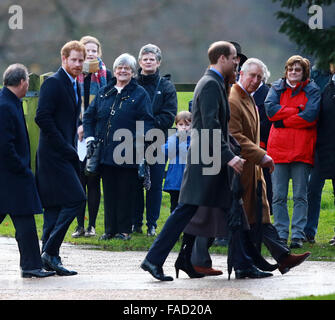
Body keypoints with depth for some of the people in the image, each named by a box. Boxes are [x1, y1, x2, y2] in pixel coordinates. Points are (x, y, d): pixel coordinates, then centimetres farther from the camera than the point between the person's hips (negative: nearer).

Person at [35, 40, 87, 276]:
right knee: (76, 199, -15)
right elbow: (42, 117, -19)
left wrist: (72, 148, 12)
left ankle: (49, 258, 12)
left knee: (55, 206, 9)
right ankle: (50, 252, -14)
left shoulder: (74, 85, 18)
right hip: (54, 154, -9)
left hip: (65, 154, 9)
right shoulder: (53, 83, -11)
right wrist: (65, 147, -19)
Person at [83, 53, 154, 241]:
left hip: (128, 153, -4)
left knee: (126, 191, -1)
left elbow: (147, 121, -4)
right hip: (106, 153, 4)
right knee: (109, 191, 7)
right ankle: (110, 229, 12)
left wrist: (140, 141, -18)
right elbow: (89, 116, 18)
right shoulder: (104, 93, 14)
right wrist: (90, 137, 4)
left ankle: (124, 230, 6)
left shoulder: (140, 94, 2)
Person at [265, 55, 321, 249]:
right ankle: (281, 234, 9)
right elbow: (270, 109, -5)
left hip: (302, 150, -2)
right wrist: (297, 110, -10)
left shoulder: (312, 90, 5)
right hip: (278, 148, 2)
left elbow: (310, 116, -11)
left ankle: (298, 235, 2)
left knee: (300, 196, -1)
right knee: (278, 196, 3)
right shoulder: (277, 88, 12)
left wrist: (283, 120, -7)